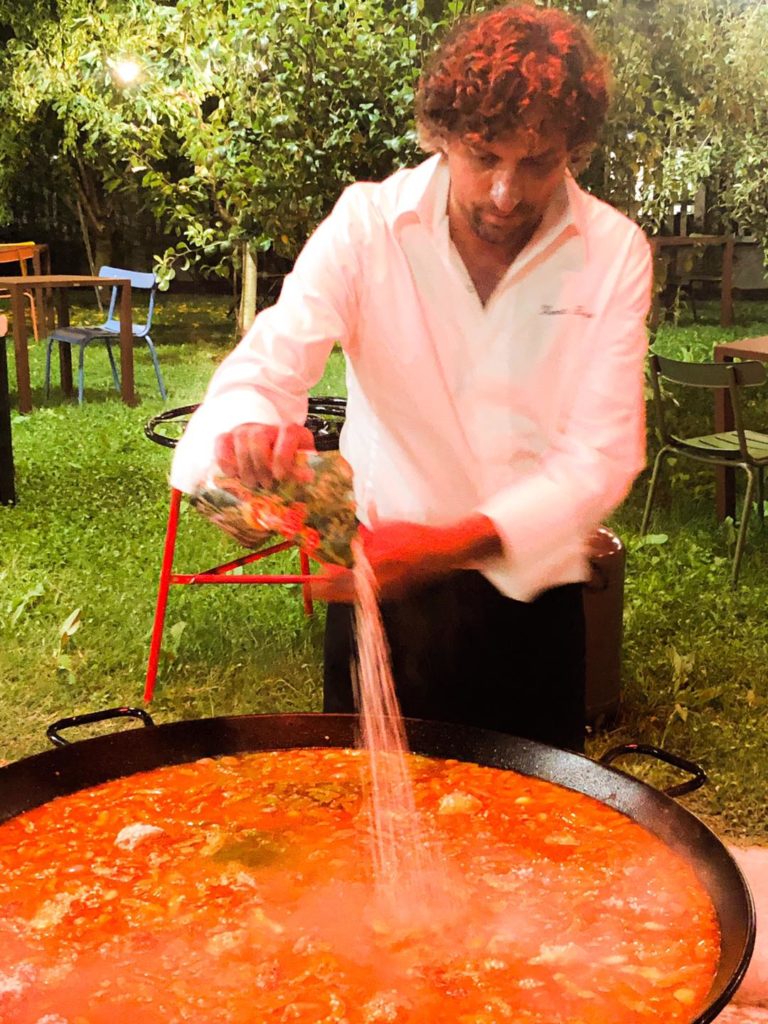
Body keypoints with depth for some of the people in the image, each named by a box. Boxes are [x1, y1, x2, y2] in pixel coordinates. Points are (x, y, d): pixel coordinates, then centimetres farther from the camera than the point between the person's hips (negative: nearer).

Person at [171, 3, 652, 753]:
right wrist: (248, 427, -47)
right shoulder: (366, 225, -11)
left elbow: (602, 453, -15)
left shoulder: (614, 253, -9)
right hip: (379, 577, 0)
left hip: (530, 586, 1)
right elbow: (270, 360, -22)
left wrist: (455, 542, -30)